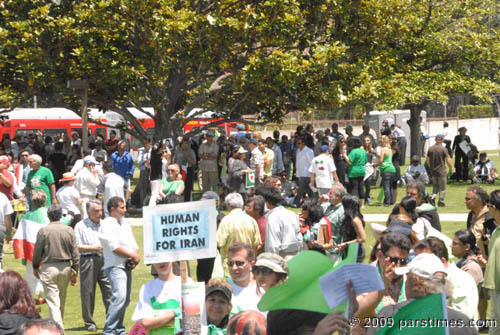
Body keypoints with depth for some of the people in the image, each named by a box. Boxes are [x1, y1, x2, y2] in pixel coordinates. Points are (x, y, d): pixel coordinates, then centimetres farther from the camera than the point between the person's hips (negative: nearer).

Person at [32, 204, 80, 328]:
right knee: (62, 300, 19)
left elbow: (37, 251, -3)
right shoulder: (69, 230, -1)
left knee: (53, 301, -4)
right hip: (65, 267, 3)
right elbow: (75, 254, 0)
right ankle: (59, 324, 33)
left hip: (49, 268, -3)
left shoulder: (43, 231, -9)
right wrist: (75, 272, 7)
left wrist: (35, 267, 13)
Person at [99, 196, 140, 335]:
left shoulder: (124, 224, 17)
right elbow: (115, 248, -16)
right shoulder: (107, 225, -9)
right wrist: (133, 256, -8)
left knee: (125, 299, 10)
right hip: (115, 266, -9)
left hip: (127, 266, 9)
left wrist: (135, 257, -4)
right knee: (119, 296, -20)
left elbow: (133, 244, 17)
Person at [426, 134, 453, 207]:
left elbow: (427, 160, 9)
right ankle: (441, 202, 6)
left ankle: (433, 197, -4)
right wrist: (450, 169, 3)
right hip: (441, 171, -4)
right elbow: (448, 161, -11)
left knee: (435, 186, 18)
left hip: (433, 171, 4)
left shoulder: (430, 149, 2)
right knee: (442, 187, 6)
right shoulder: (443, 149, -11)